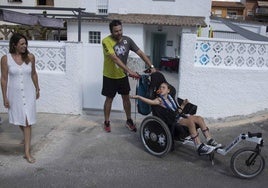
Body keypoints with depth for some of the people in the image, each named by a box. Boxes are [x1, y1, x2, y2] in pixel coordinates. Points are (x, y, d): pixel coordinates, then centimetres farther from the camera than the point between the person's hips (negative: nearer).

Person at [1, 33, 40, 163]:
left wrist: (37, 89, 14)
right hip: (14, 94, 0)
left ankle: (27, 152, 3)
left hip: (28, 93, 0)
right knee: (19, 119, 18)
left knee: (27, 121, -2)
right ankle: (26, 136, 50)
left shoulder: (30, 57, -6)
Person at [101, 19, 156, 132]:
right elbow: (115, 59, -33)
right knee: (109, 99, 8)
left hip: (122, 75, 4)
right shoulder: (106, 41, -23)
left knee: (126, 98, 12)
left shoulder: (127, 40, -8)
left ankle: (129, 121, 28)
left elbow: (140, 53, -9)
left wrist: (151, 66, -20)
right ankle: (106, 122, 25)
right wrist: (129, 71, -42)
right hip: (110, 76, -4)